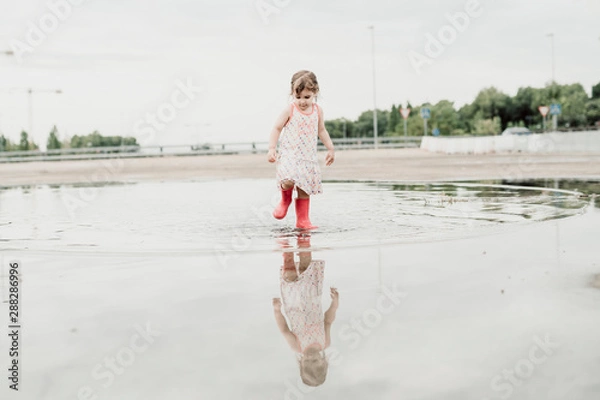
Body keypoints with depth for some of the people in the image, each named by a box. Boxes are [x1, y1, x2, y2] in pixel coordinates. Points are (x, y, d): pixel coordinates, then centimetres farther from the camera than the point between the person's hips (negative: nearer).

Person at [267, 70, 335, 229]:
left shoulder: (318, 111, 6)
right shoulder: (290, 110, -6)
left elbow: (322, 131, 20)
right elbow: (276, 128, -1)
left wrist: (331, 148, 19)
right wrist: (271, 148, -9)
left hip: (308, 157, 4)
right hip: (289, 155, -4)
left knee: (305, 189, 3)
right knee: (288, 181, -25)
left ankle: (302, 220, 14)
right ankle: (286, 199, 9)